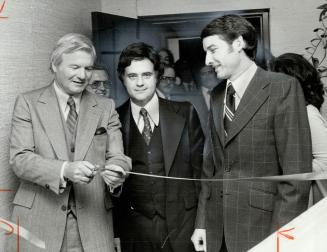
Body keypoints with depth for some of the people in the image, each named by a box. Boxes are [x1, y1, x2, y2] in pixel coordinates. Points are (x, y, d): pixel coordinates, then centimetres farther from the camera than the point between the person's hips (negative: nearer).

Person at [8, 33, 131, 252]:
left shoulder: (106, 107, 8)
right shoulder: (28, 103, 1)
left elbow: (116, 156, 3)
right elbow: (20, 158, -7)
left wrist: (116, 171, -21)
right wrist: (64, 170, -23)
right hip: (40, 221, -2)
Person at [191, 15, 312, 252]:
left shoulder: (283, 87, -10)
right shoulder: (217, 95, 10)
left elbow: (297, 172, -13)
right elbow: (211, 164, 12)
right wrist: (202, 222, 8)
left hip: (261, 224, -5)